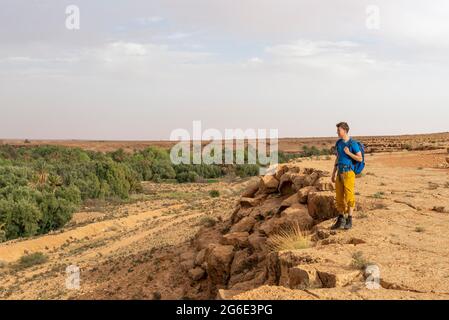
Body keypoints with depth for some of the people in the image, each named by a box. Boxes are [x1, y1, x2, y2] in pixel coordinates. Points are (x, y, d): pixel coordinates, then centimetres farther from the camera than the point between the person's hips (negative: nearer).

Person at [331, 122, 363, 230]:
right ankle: (340, 220, 17)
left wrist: (348, 153, -18)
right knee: (339, 197, 8)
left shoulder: (353, 144, -9)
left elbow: (360, 159, -7)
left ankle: (349, 221, 4)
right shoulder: (338, 143, 12)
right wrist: (333, 173, 16)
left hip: (349, 173, -7)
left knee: (349, 197, -5)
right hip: (340, 173, 7)